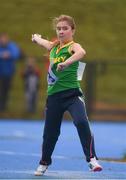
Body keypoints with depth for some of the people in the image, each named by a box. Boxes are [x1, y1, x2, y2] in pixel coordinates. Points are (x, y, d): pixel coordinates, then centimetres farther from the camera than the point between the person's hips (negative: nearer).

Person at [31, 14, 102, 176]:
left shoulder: (73, 46, -8)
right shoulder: (53, 47, 10)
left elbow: (81, 52, -36)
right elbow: (40, 40, 35)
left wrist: (65, 63, -48)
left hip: (72, 94, -6)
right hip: (54, 96, 6)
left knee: (81, 122, -29)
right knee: (50, 132, 14)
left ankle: (92, 159, -25)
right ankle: (44, 163, 35)